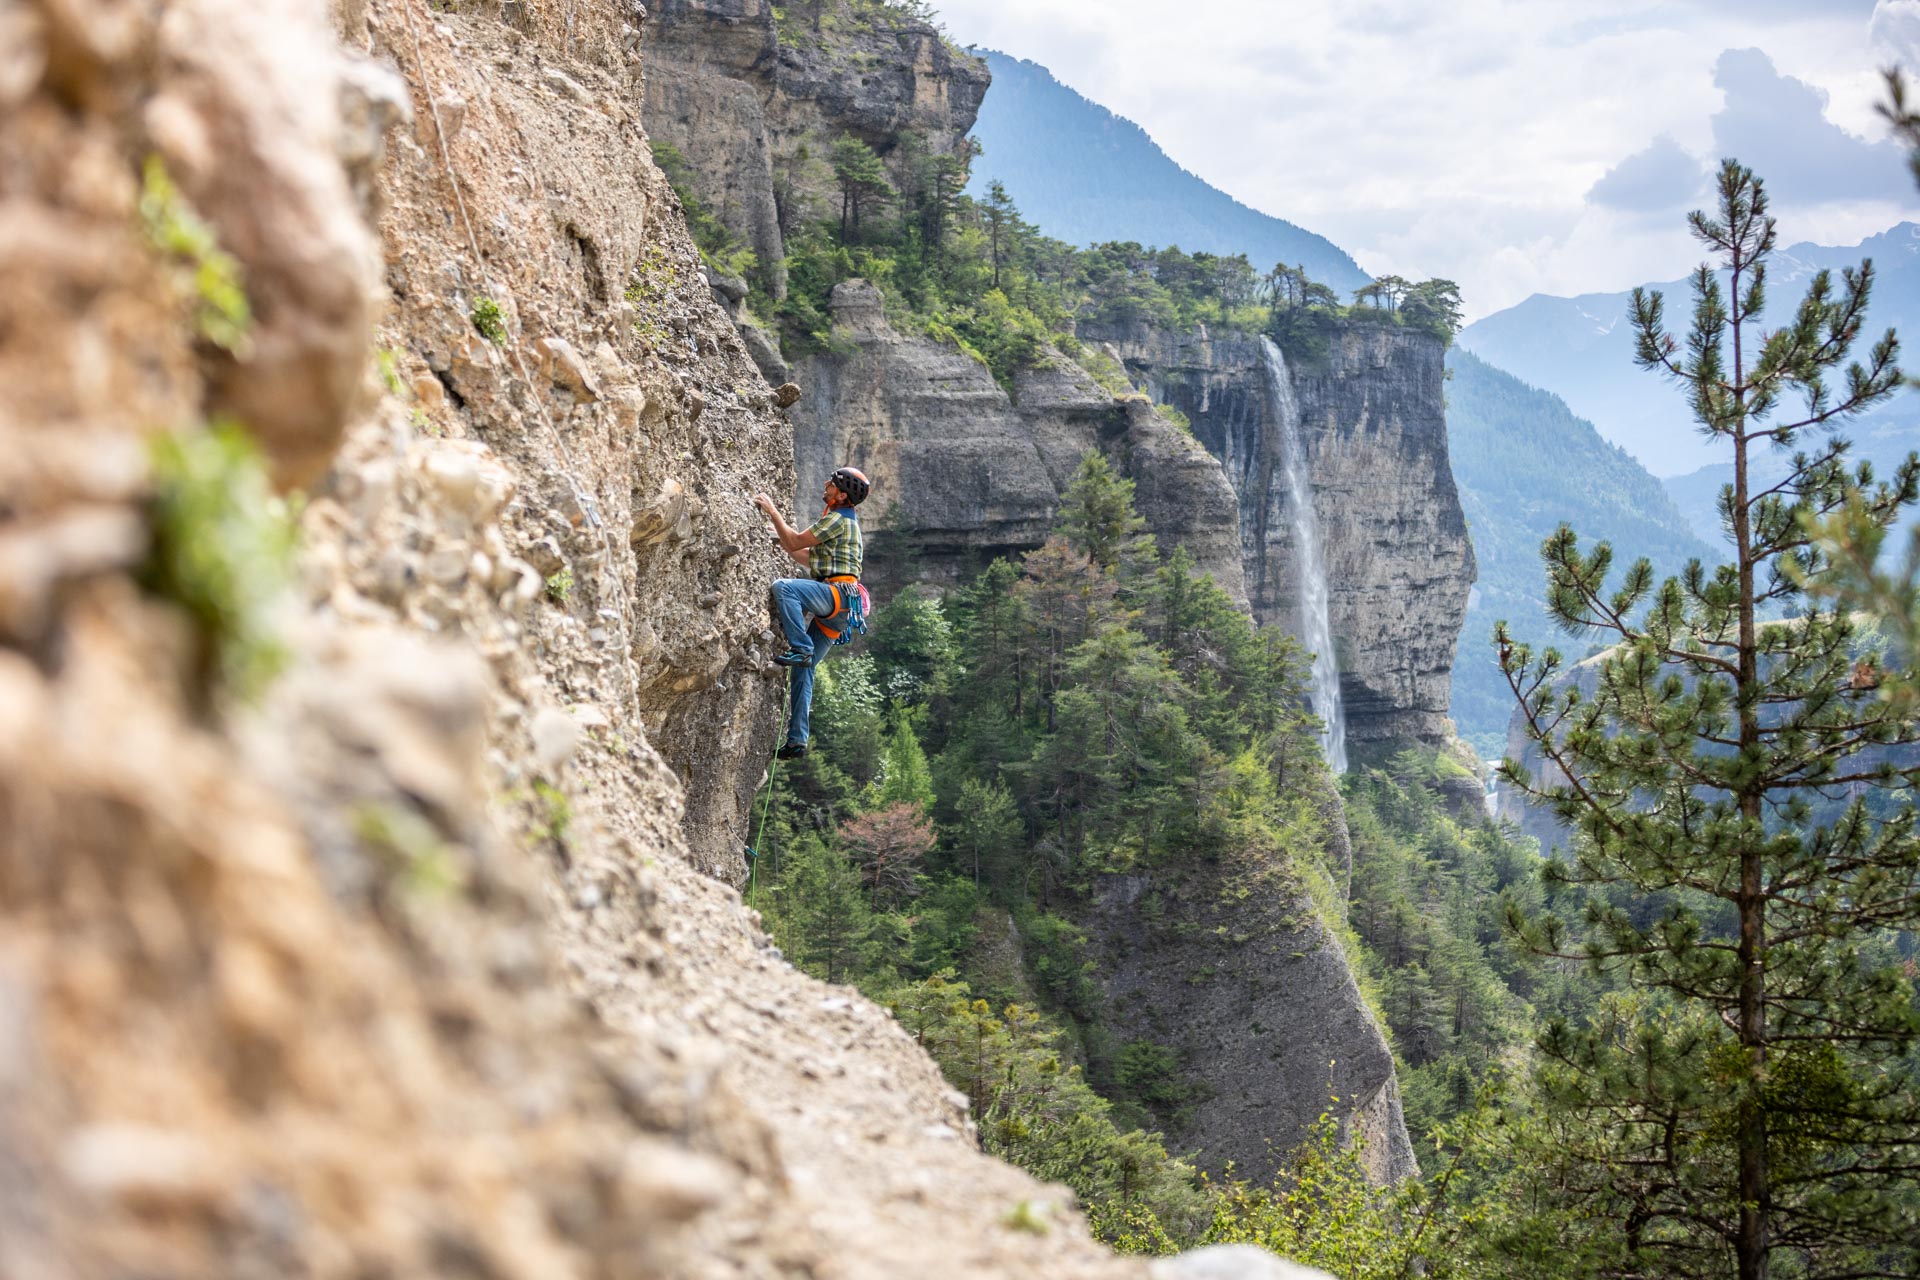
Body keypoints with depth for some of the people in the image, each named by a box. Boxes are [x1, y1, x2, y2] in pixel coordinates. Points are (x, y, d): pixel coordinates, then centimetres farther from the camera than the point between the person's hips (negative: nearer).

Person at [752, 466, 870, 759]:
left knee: (783, 587, -29)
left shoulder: (837, 518, -5)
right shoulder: (847, 521, 27)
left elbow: (796, 542, -10)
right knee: (802, 669, 8)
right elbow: (812, 559, 33)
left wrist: (772, 511, -2)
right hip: (833, 609, 10)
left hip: (838, 593, -10)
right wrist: (780, 540, 32)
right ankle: (797, 740, 7)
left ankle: (800, 648, -30)